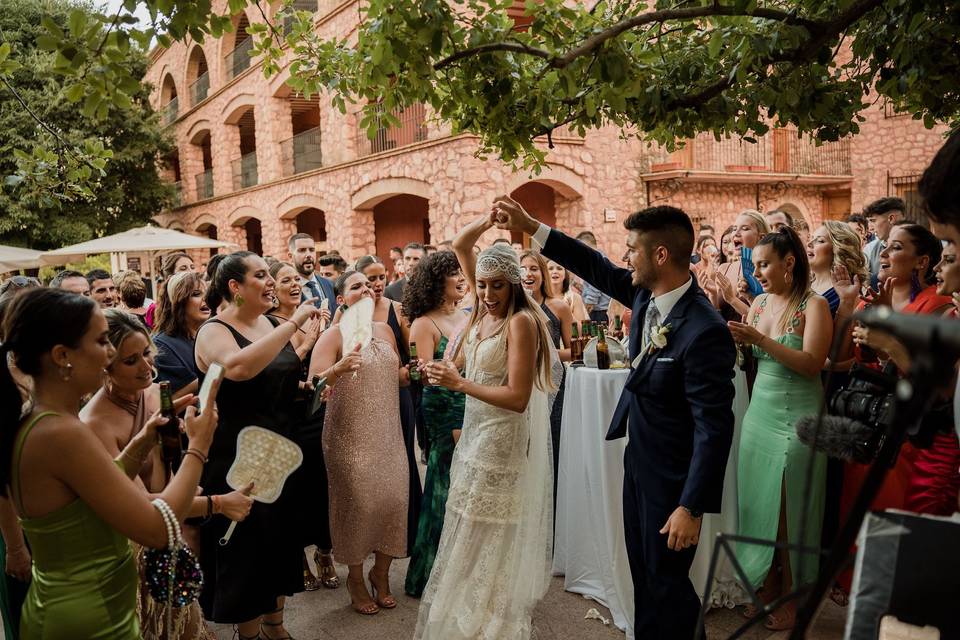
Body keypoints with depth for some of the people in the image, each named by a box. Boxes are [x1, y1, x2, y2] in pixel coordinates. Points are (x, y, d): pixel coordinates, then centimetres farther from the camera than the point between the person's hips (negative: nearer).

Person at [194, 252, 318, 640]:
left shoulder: (272, 325, 6)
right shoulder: (214, 331, -14)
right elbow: (239, 367, -37)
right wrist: (293, 323, -32)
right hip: (237, 462, -7)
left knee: (281, 541, 18)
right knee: (246, 550, 7)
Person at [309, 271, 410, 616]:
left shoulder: (385, 330, 8)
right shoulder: (334, 334, -8)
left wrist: (411, 370, -2)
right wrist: (338, 369, -35)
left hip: (388, 433, 5)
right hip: (351, 436, -5)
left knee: (394, 498, 4)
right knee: (358, 502, 2)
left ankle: (381, 572, 29)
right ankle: (355, 578, 27)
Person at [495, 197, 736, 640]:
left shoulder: (704, 331, -28)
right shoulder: (646, 294, -5)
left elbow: (714, 428, -26)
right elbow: (598, 268, 9)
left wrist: (692, 507, -23)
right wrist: (529, 227, 9)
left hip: (671, 475, -8)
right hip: (638, 459, 8)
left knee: (665, 582, 10)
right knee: (643, 574, 23)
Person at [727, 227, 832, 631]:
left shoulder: (814, 305, -8)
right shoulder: (758, 303, 8)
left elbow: (812, 364, -19)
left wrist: (759, 338, -25)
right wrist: (735, 339, -7)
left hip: (796, 416, -5)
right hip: (759, 411, 6)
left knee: (788, 510, 3)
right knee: (758, 503, 10)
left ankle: (791, 599, 21)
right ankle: (767, 589, 26)